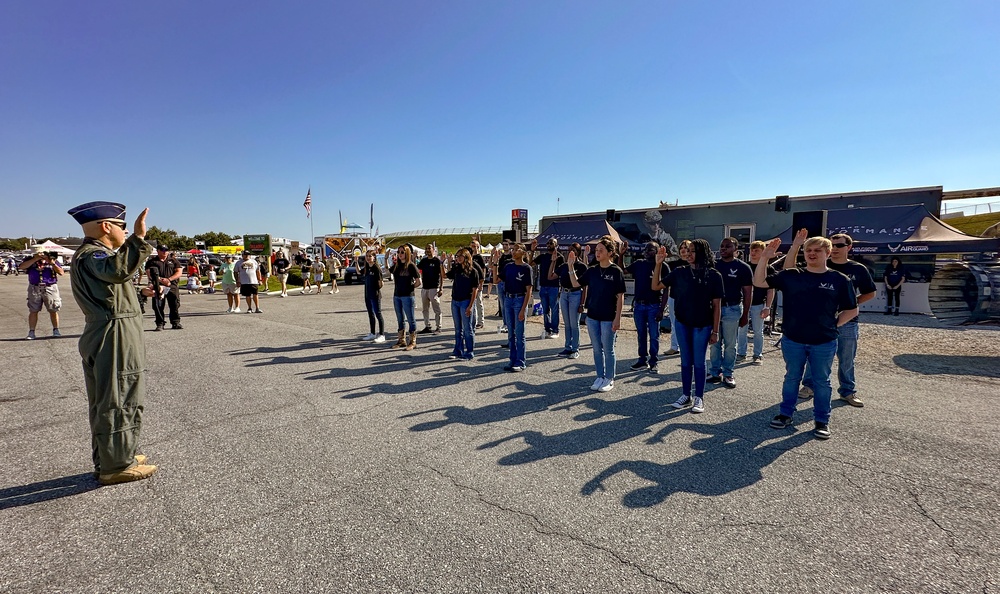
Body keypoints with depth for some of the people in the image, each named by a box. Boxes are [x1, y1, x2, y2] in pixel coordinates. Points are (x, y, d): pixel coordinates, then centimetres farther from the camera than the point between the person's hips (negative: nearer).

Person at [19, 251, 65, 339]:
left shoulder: (53, 261, 4)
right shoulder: (31, 260, 5)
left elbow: (61, 273, -3)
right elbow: (21, 267, -13)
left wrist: (53, 264, -14)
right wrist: (35, 259, -15)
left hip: (50, 288, -1)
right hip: (34, 288, 1)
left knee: (53, 310, 3)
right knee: (33, 311, 3)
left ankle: (56, 331, 14)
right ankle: (31, 333, 8)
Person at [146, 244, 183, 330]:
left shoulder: (173, 260, 15)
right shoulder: (152, 261, 11)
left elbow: (179, 272, 6)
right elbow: (149, 274, 0)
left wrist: (169, 279, -9)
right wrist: (161, 280, -16)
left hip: (172, 286, 1)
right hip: (158, 286, 0)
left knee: (175, 305, -4)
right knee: (158, 306, -3)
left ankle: (176, 323, 5)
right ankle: (160, 324, 5)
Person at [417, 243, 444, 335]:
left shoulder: (437, 260, -5)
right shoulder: (423, 260, 12)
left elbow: (442, 275, -7)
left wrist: (441, 288, -13)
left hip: (434, 288, -7)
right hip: (424, 288, 7)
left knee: (436, 309, -1)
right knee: (425, 309, 11)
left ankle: (438, 327, 3)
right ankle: (427, 326, 20)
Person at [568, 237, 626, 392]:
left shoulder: (616, 271, -9)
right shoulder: (592, 271, 5)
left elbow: (620, 296, -9)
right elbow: (576, 283, 9)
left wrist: (618, 318, -13)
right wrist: (571, 266, -1)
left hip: (608, 318, -5)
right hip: (592, 316, 5)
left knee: (608, 350, 6)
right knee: (597, 349, 14)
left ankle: (609, 380, 20)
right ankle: (600, 377, 27)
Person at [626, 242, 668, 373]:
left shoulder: (663, 266, -4)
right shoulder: (638, 264, 7)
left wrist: (662, 309, -10)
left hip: (654, 305, -4)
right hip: (639, 304, 4)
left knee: (654, 336, 3)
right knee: (641, 335, 12)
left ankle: (653, 362, 13)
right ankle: (643, 360, 22)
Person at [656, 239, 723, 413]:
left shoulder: (713, 275, -7)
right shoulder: (679, 272, 0)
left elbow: (717, 306, -4)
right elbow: (656, 286, 0)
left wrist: (715, 331, -6)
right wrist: (658, 264, -10)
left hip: (702, 325, -3)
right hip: (682, 323, 3)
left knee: (699, 362, 7)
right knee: (686, 361, 12)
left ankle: (699, 398, 20)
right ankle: (686, 395, 24)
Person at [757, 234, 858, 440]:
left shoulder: (839, 280, -3)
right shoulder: (790, 276, -1)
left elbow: (852, 310, 5)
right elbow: (759, 282, -4)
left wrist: (833, 325, -5)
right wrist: (764, 258, -15)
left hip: (824, 343, -1)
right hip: (792, 341, 1)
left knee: (821, 381, 12)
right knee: (791, 378, 15)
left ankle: (822, 421, 26)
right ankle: (785, 413, 28)